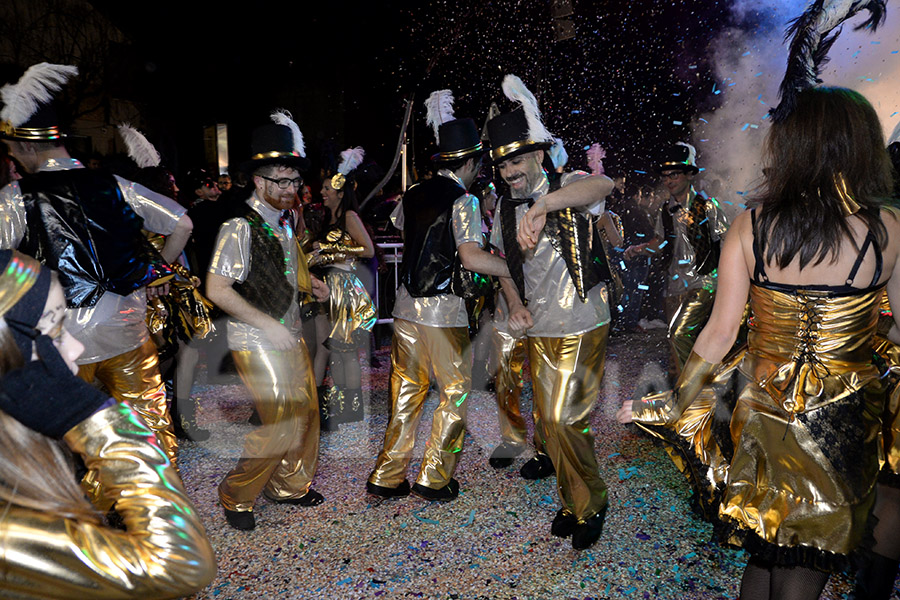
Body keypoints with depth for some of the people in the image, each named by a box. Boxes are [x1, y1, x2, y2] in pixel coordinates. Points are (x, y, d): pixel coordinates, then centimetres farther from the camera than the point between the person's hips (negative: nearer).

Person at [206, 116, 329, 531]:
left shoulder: (285, 223, 11)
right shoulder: (239, 227, -16)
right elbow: (217, 289, -19)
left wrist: (308, 285, 7)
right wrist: (268, 324, -20)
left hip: (290, 337, 8)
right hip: (256, 343, -8)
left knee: (306, 411, 11)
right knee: (280, 422, -8)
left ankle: (288, 485, 33)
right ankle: (236, 496, 15)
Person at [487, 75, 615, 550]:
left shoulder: (568, 188, -9)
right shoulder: (505, 207, 8)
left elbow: (604, 185, -34)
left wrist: (541, 206, -47)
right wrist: (515, 305, 2)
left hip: (581, 326, -6)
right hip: (538, 330, 6)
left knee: (564, 419, -7)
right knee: (548, 419, 12)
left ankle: (589, 505, 19)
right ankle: (572, 501, 34)